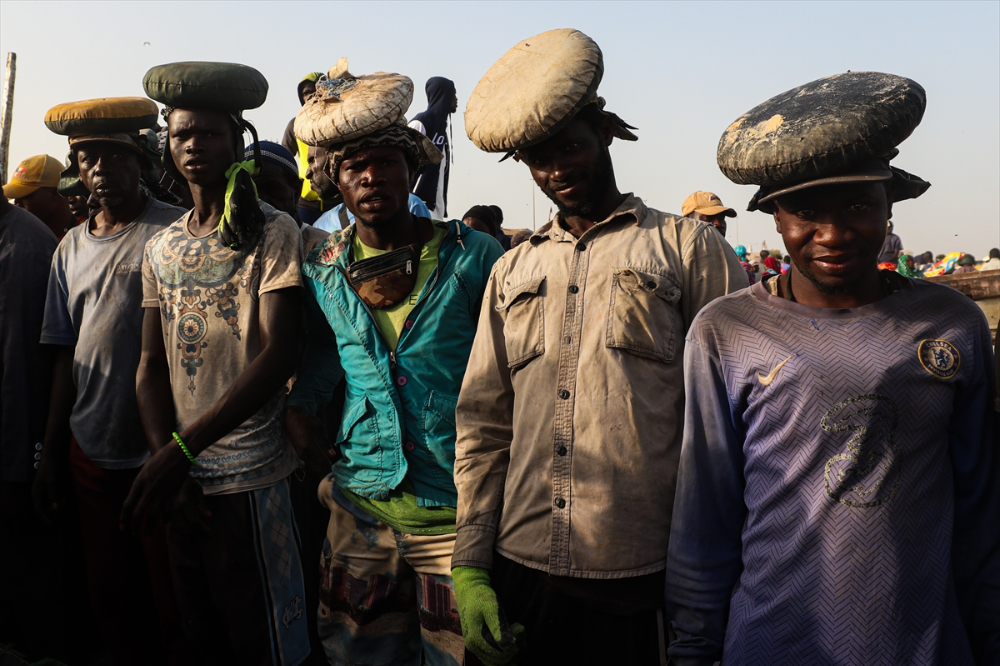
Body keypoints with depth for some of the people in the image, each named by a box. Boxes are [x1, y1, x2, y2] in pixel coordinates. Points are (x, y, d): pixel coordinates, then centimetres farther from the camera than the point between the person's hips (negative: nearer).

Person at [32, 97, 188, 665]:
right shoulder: (72, 247, 11)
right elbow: (66, 357, 14)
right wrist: (50, 456, 13)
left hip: (160, 449, -5)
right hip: (91, 451, 5)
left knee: (172, 600, 5)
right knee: (111, 599, 17)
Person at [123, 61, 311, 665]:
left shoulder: (274, 232, -6)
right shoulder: (160, 248, 11)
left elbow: (280, 354, -15)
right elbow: (152, 364, 8)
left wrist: (181, 448, -19)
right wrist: (170, 468, -5)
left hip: (250, 477, -5)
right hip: (180, 478, 6)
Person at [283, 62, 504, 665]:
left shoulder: (474, 257, -6)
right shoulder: (321, 275, 4)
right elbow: (300, 393, 11)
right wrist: (329, 465, -2)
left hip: (458, 514, -3)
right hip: (361, 511, 3)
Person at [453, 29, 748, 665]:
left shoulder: (688, 247, 1)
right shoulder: (512, 272, 12)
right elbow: (484, 425, 10)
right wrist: (470, 564, 5)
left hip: (644, 582, -3)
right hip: (520, 570, 4)